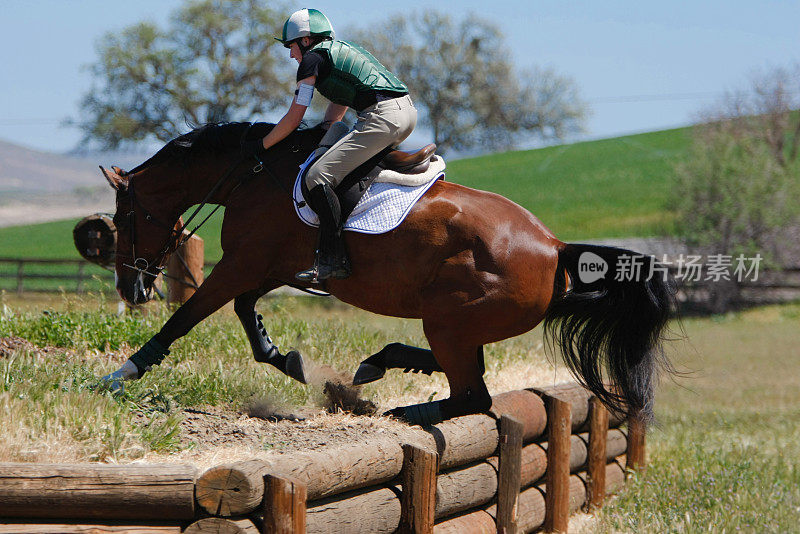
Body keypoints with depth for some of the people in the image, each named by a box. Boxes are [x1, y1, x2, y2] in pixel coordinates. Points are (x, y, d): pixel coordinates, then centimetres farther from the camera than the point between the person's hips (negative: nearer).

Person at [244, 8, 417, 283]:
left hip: (383, 116, -10)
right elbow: (335, 116, 35)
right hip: (408, 110, 10)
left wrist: (261, 146, 16)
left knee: (319, 177, -13)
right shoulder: (341, 50, 30)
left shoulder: (312, 58, 4)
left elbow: (293, 120, 5)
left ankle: (332, 259, -16)